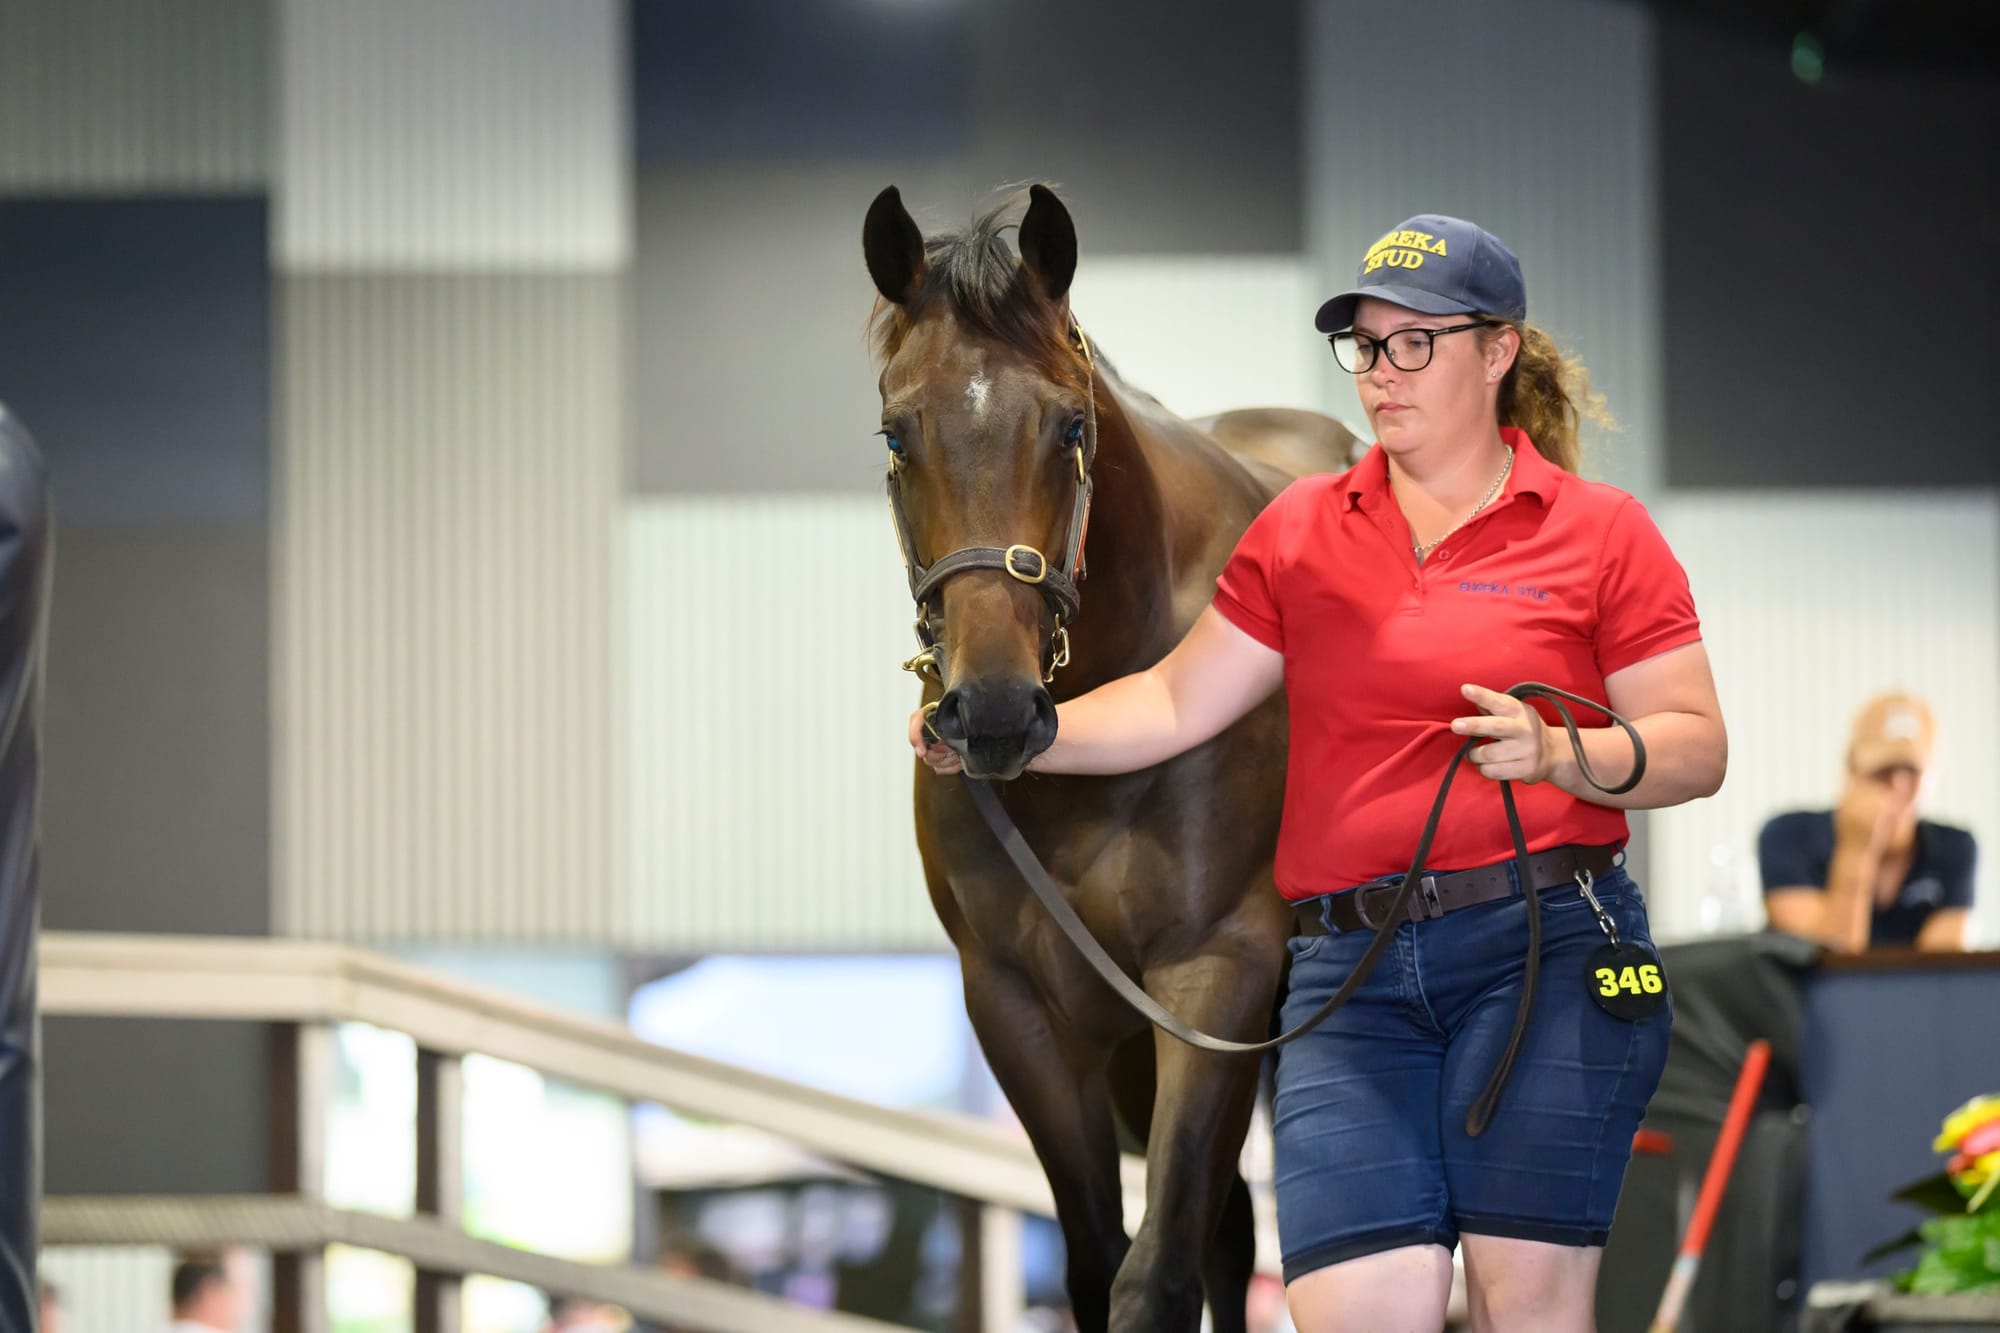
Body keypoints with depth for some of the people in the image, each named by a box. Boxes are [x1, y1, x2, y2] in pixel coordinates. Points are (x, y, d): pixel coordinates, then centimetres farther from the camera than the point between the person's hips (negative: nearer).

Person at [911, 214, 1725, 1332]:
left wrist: (1561, 755, -17)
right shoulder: (1301, 532, 14)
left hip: (1543, 950, -2)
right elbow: (1180, 704, 13)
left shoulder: (1602, 534, 4)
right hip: (1351, 971, 3)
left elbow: (1697, 748, 2)